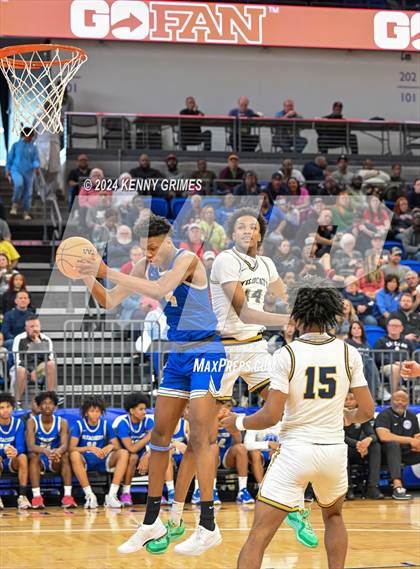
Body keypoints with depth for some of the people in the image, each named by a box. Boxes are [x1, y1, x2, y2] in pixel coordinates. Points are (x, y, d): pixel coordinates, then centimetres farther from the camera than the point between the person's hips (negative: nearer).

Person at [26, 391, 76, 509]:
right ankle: (36, 496, -38)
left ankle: (67, 496, -33)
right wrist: (46, 451, -45)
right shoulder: (32, 422, -9)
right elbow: (30, 447, -24)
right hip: (39, 461, -1)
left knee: (65, 454, -29)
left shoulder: (62, 423, -5)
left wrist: (58, 451, -47)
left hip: (55, 463, 1)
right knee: (33, 455, -33)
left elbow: (64, 445, -21)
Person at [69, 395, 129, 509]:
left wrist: (111, 446, -25)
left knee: (123, 453, -22)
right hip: (85, 461, -3)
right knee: (74, 455, -36)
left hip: (102, 461, 3)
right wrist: (90, 448, -32)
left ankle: (112, 495, -30)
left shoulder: (106, 424, 3)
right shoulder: (79, 424, -4)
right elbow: (72, 448, -15)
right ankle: (89, 495, -33)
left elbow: (117, 446, 0)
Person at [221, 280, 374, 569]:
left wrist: (239, 422, 6)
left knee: (259, 535, -4)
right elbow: (367, 411, 4)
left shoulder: (287, 355, -9)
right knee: (333, 516, 33)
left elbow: (271, 416, -12)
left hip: (296, 450, -3)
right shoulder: (349, 354, 0)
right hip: (334, 449, 4)